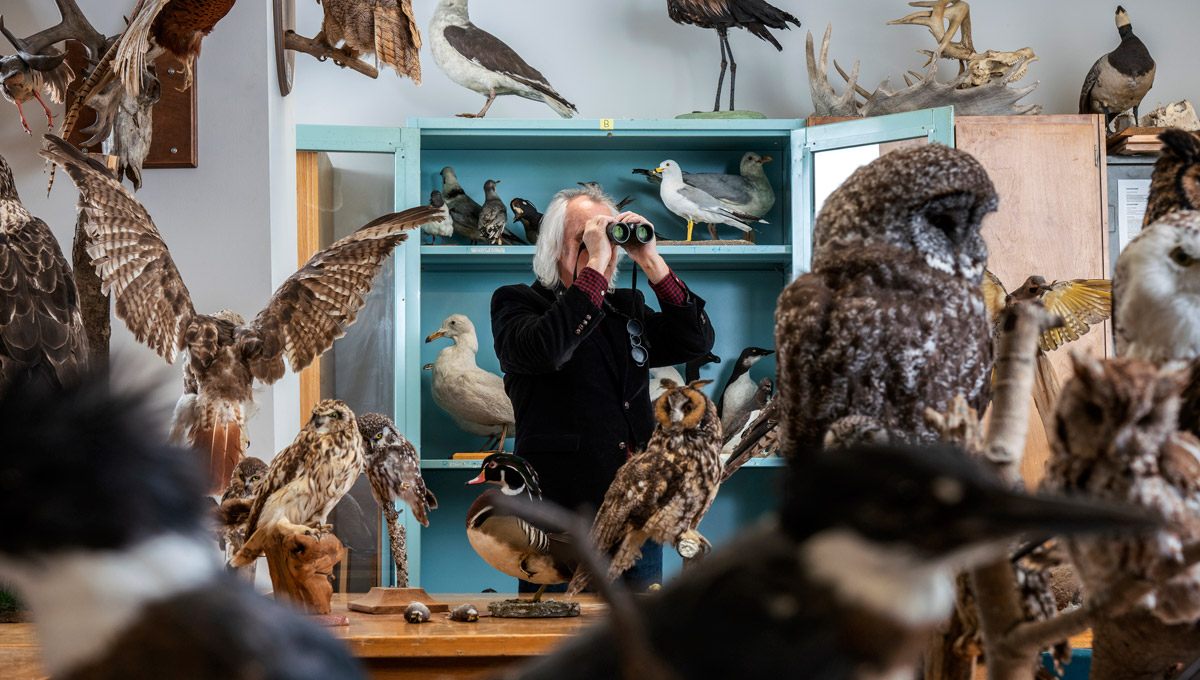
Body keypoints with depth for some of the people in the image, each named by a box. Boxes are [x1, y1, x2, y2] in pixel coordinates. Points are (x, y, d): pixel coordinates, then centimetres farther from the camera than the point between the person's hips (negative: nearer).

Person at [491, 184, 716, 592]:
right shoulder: (516, 303, 2)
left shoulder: (628, 307, 18)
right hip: (563, 512, -5)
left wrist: (650, 261, -2)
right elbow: (544, 350, -21)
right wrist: (594, 267, -19)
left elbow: (697, 341, 4)